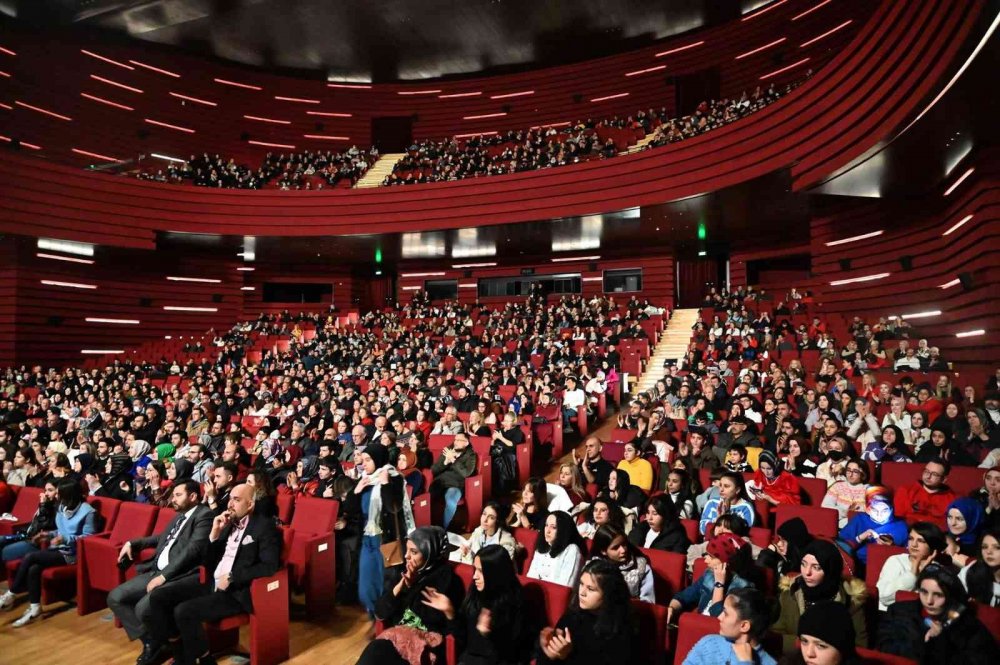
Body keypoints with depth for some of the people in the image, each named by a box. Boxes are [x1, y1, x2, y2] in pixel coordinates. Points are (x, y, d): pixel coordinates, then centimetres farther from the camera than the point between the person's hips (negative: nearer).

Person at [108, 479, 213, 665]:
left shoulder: (204, 515, -10)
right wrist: (132, 543, 25)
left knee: (143, 608, -27)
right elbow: (162, 538, 37)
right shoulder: (180, 515, 18)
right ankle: (150, 640, 9)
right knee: (115, 598, 0)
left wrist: (164, 576, -22)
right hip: (156, 571, 10)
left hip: (180, 576, -9)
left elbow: (193, 550, -20)